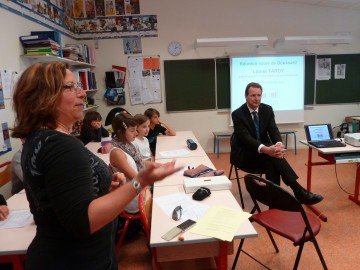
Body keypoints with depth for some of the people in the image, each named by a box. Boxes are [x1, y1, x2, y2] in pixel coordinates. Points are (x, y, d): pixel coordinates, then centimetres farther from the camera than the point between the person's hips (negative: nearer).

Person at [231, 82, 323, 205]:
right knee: (272, 155, -32)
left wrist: (279, 144, -34)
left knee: (272, 165, -32)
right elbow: (246, 138, -25)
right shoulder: (237, 114, -13)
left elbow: (273, 130, -9)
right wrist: (265, 149, -44)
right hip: (244, 154, -4)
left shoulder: (267, 109, 2)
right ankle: (299, 192, -30)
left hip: (264, 154, 4)